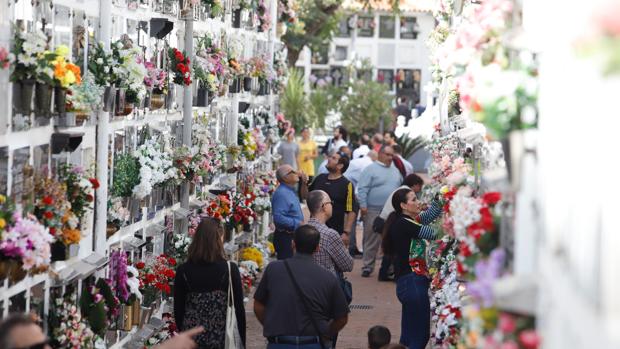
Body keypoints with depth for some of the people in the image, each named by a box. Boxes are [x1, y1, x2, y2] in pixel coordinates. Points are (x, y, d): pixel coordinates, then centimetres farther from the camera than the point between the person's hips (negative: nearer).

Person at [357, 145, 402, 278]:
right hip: (374, 211, -6)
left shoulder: (395, 171, 16)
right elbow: (363, 190, -10)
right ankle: (368, 266, 2)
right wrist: (363, 206, -17)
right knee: (372, 240, -3)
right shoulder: (371, 169, -4)